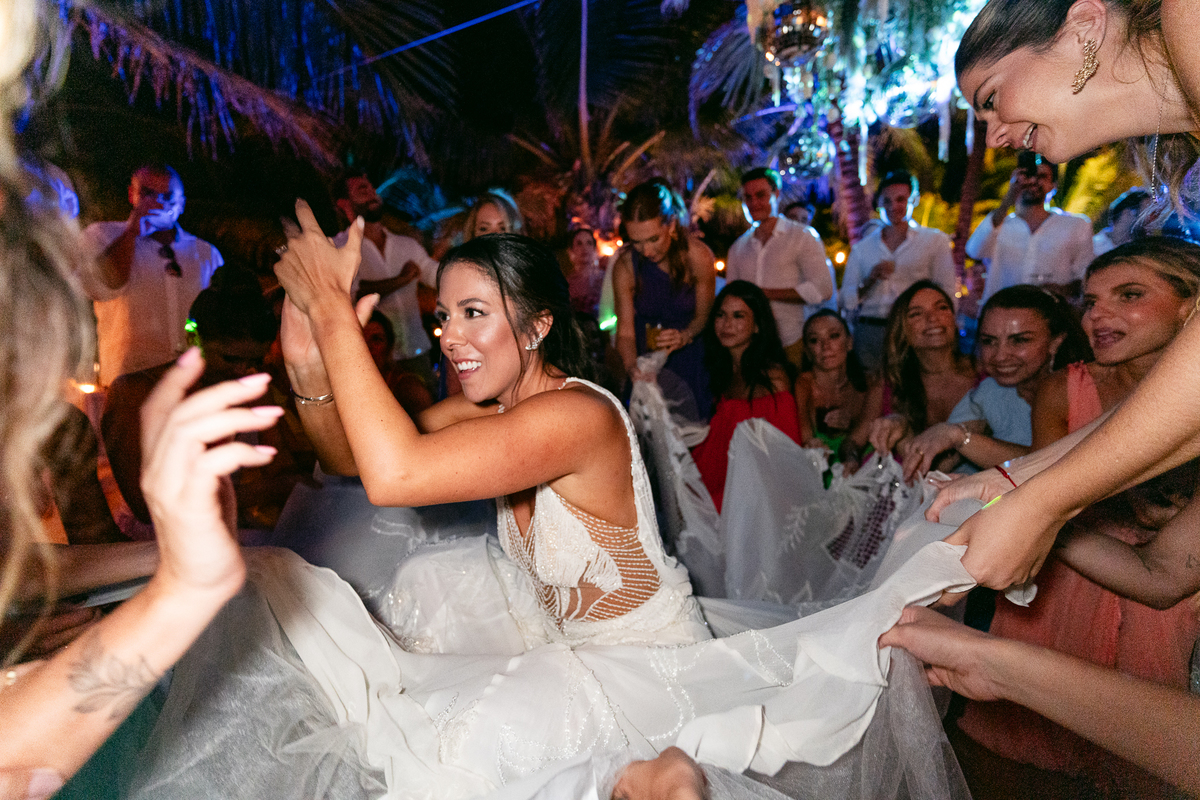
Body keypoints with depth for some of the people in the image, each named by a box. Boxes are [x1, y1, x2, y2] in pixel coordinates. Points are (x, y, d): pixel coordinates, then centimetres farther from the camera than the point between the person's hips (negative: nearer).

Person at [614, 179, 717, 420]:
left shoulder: (699, 257, -19)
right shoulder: (625, 267, -17)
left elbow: (703, 315, -7)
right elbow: (625, 330, -16)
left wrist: (685, 336, -28)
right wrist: (631, 366, -36)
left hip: (689, 353, 0)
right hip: (647, 357, 1)